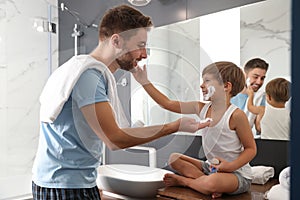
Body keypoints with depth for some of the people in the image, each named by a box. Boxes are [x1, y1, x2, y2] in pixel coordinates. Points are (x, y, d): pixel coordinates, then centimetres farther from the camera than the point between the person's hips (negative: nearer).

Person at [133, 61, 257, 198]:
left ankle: (182, 181, -4)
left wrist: (231, 166, -26)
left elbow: (251, 149, -12)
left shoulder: (236, 115, -20)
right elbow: (168, 104, -3)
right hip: (211, 167, 7)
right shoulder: (201, 108, -2)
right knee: (174, 158, 5)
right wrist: (145, 82, -5)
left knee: (212, 184, -37)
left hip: (238, 174, -6)